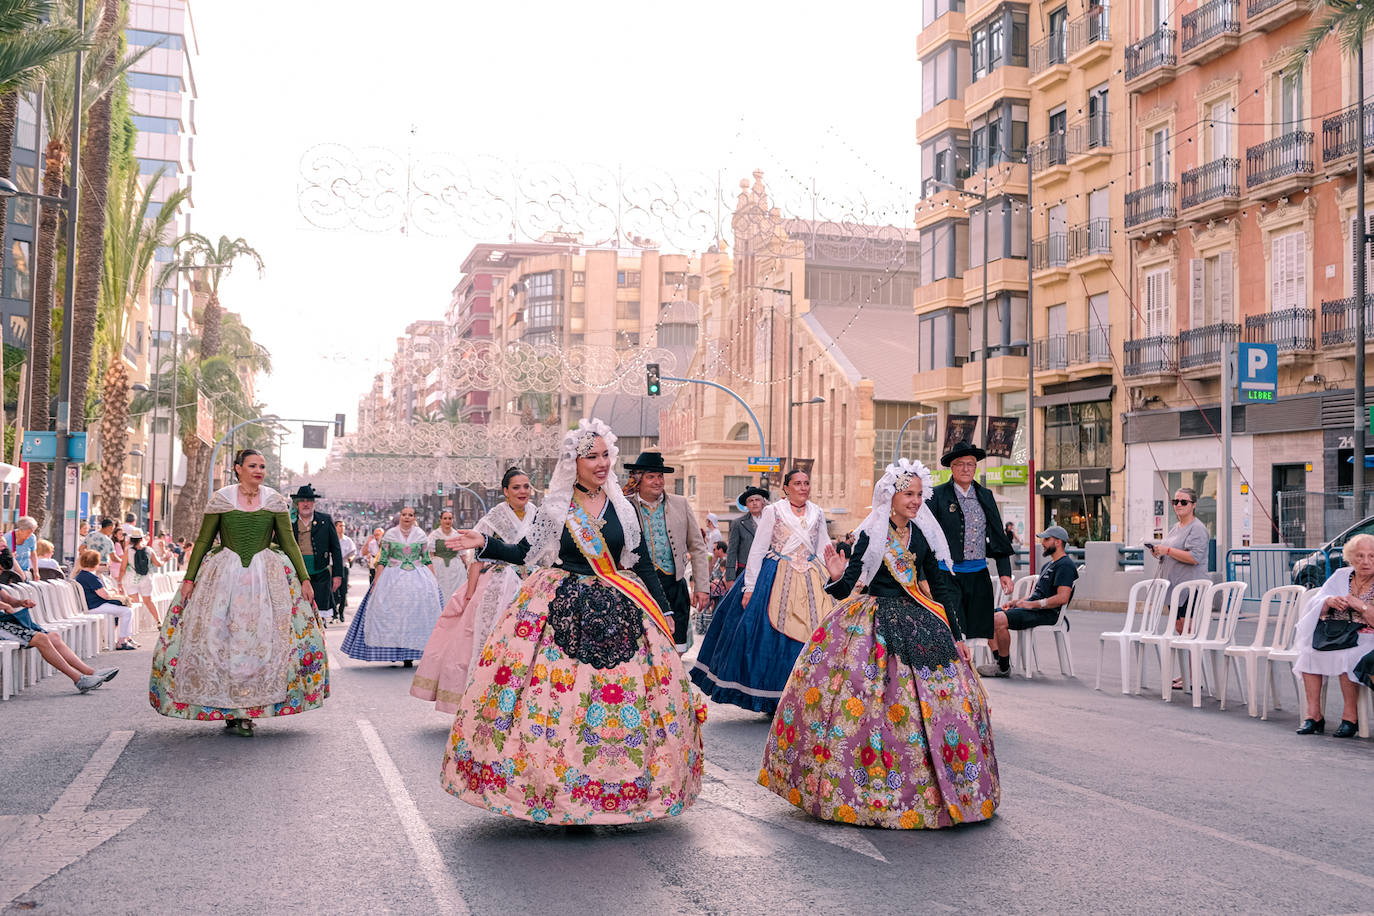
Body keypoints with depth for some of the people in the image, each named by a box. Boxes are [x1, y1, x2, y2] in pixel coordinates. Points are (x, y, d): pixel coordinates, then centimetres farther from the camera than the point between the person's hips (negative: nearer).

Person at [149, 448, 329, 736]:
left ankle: (246, 710, 6)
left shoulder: (276, 501, 4)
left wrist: (304, 578, 0)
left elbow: (289, 542, 5)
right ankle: (231, 710, 7)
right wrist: (189, 578, 0)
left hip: (267, 577, 1)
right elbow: (203, 541, 5)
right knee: (219, 638, -4)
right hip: (225, 575, -1)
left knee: (261, 640, -4)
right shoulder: (220, 499, 2)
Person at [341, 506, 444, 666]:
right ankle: (393, 649, 4)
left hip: (418, 578, 1)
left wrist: (434, 580, 5)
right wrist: (376, 581, -4)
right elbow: (382, 559, 3)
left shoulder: (421, 535, 6)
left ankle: (409, 654, -2)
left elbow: (427, 560, 10)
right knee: (392, 613, -6)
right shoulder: (390, 534, 3)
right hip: (393, 579, -1)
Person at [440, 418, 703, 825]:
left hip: (619, 614, 2)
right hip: (560, 610, -1)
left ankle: (618, 796, 8)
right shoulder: (553, 509, 3)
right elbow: (525, 553, 8)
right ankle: (547, 791, 4)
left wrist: (663, 611, 10)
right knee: (553, 699, -6)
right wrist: (486, 544, -5)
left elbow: (643, 564, 11)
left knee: (620, 697, -2)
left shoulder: (623, 509, 7)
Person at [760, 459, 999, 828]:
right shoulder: (870, 535, -7)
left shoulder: (922, 534, 6)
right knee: (872, 703, -8)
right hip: (873, 627, -5)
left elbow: (940, 586, 12)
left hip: (919, 624, 5)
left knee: (933, 702, 1)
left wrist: (956, 634, 11)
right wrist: (837, 576, -31)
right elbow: (845, 590, -9)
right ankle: (865, 791, 6)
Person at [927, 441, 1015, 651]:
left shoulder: (985, 496, 14)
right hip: (948, 575, -4)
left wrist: (1004, 572, 9)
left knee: (980, 634, 4)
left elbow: (999, 537, 16)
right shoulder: (937, 495, -1)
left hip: (979, 575, 5)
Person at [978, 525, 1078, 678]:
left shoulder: (1066, 565, -7)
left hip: (1047, 613, -10)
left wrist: (1031, 604, -17)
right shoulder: (1049, 565, 26)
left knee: (999, 620, -28)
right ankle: (999, 662, -8)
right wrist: (1015, 602, 11)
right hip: (1033, 608, 11)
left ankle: (1004, 668, -17)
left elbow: (1062, 598, -20)